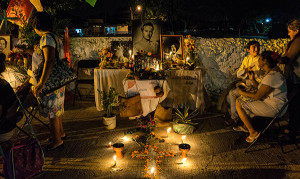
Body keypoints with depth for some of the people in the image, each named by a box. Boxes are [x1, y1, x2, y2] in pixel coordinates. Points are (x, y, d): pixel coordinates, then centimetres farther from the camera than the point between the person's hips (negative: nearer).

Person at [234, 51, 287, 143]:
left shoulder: (271, 76, -26)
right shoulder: (272, 72, 7)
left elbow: (258, 96, -21)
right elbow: (262, 89, 13)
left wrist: (242, 93, -8)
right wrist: (253, 80, 2)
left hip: (274, 108, -11)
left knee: (239, 104, -10)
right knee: (241, 99, 19)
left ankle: (253, 132, 1)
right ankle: (246, 126, 27)